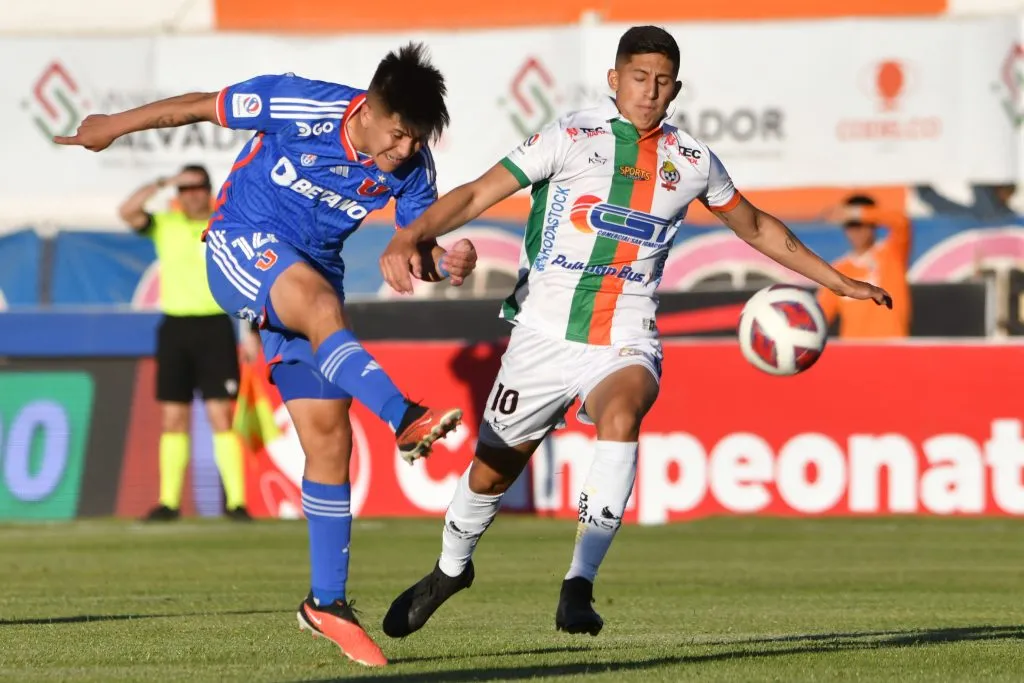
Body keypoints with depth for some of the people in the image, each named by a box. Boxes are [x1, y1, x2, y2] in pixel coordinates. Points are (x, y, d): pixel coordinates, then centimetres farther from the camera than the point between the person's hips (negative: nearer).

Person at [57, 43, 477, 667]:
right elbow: (201, 106, -7)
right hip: (242, 246, -5)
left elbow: (417, 249, 2)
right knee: (321, 305, -38)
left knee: (330, 437, -1)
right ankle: (405, 420, -56)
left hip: (312, 277, 5)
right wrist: (113, 126, 5)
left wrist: (444, 262, -23)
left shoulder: (412, 168, -8)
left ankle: (328, 602, 6)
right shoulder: (300, 106, -21)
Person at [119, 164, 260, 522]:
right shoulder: (164, 225, 8)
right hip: (174, 327, 2)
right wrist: (164, 184, -12)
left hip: (215, 327, -2)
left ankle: (235, 500, -9)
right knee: (173, 418, 3)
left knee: (221, 416, -8)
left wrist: (251, 332, -1)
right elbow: (127, 211, -8)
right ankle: (169, 502, 7)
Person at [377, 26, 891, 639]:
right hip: (545, 333, 0)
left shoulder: (693, 161, 5)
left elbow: (757, 228, 22)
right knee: (491, 470, 7)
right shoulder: (571, 138, -5)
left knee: (621, 416, -33)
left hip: (625, 342, 0)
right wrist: (411, 237, -26)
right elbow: (478, 194, -10)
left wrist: (841, 282, 24)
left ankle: (579, 586, -35)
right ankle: (451, 569, 40)